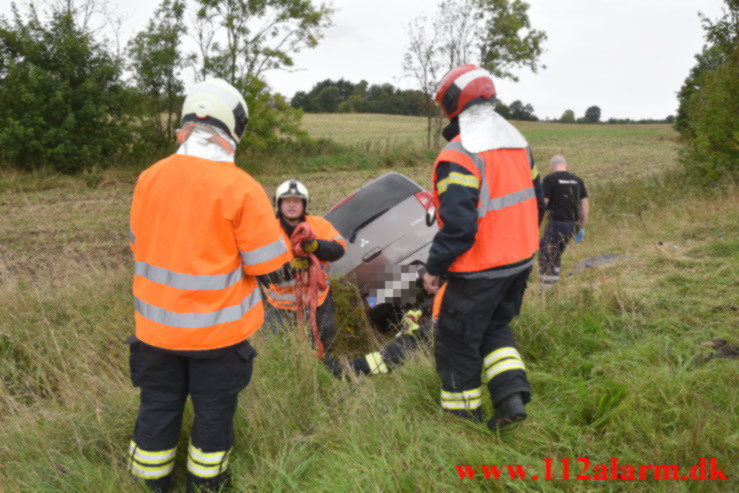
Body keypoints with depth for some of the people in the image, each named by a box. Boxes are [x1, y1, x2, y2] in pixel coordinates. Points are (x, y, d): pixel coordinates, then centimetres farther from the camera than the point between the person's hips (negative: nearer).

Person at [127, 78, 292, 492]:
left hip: (157, 324, 4)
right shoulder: (242, 189, -18)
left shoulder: (149, 178, -3)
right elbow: (269, 264, -14)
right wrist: (270, 225, 4)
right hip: (218, 328, -4)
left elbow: (140, 245, 9)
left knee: (158, 407, 20)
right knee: (214, 410, 16)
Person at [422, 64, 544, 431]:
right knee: (495, 327, 24)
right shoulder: (519, 143, 8)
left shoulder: (458, 156, -20)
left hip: (480, 270, -8)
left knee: (457, 340, 8)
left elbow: (458, 226, -25)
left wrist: (434, 268, -13)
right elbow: (536, 203, 14)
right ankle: (512, 395, 14)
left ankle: (463, 417, 21)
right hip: (521, 261, 8)